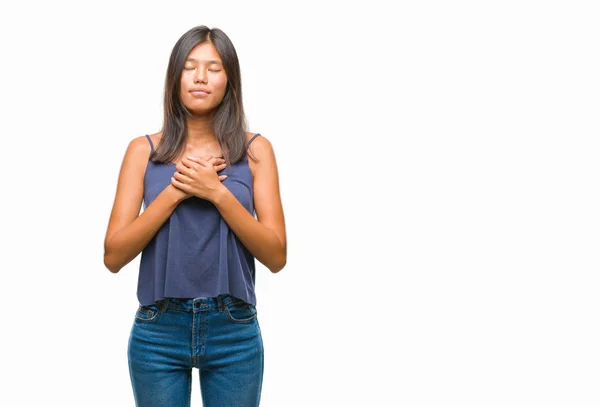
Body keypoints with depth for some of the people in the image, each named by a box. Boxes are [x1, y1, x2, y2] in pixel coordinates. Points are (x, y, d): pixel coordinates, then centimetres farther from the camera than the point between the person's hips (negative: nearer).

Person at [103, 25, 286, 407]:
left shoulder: (255, 149, 0)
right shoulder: (144, 150, 1)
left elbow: (276, 256, -6)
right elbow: (114, 256, -4)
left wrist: (218, 192, -16)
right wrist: (174, 191, -14)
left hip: (234, 331, 0)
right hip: (158, 330, 0)